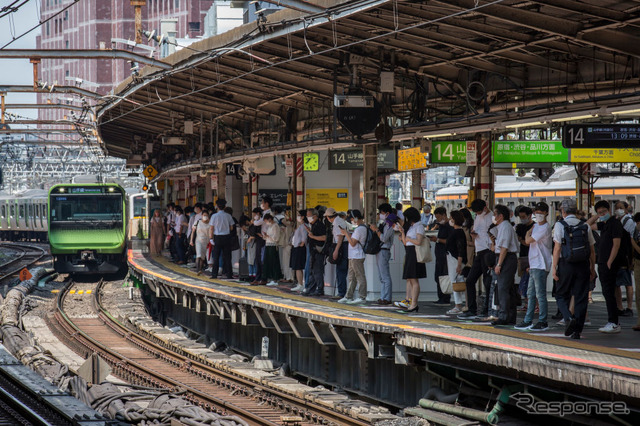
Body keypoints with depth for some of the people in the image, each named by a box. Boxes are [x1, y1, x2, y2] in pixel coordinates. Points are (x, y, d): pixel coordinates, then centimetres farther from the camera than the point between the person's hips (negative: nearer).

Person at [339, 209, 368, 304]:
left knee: (360, 276, -7)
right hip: (353, 256, 11)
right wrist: (347, 233, 12)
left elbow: (353, 243, -18)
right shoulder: (362, 227, 16)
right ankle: (348, 297, 19)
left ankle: (362, 297, -7)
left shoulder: (359, 229, -17)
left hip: (357, 256, -11)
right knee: (351, 277, 14)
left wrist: (346, 233, -8)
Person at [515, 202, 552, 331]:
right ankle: (528, 321, 17)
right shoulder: (536, 226, 16)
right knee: (531, 294, 12)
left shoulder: (545, 228, -14)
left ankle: (543, 322, -2)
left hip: (541, 266, -10)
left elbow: (528, 241, -16)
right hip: (534, 265, 10)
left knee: (540, 294, -6)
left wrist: (528, 233, 3)